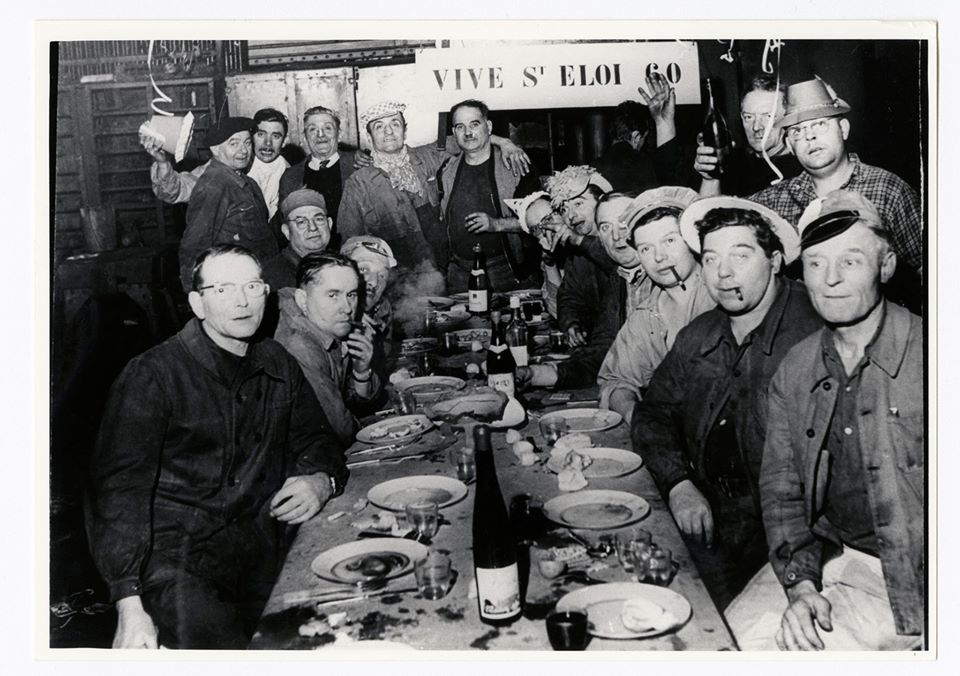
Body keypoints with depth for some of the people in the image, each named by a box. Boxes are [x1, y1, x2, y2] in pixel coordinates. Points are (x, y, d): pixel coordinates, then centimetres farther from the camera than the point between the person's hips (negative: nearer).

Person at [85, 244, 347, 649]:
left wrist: (321, 480, -3)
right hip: (177, 560, -5)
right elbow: (118, 487, -12)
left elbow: (316, 440, 22)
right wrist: (129, 607, -21)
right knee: (214, 644, -25)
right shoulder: (152, 375, -6)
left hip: (263, 554, 5)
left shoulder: (277, 365, 11)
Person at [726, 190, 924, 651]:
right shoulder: (793, 373, 4)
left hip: (909, 578, -4)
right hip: (824, 558, 4)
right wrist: (801, 585, -10)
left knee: (790, 645, -20)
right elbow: (780, 488, 4)